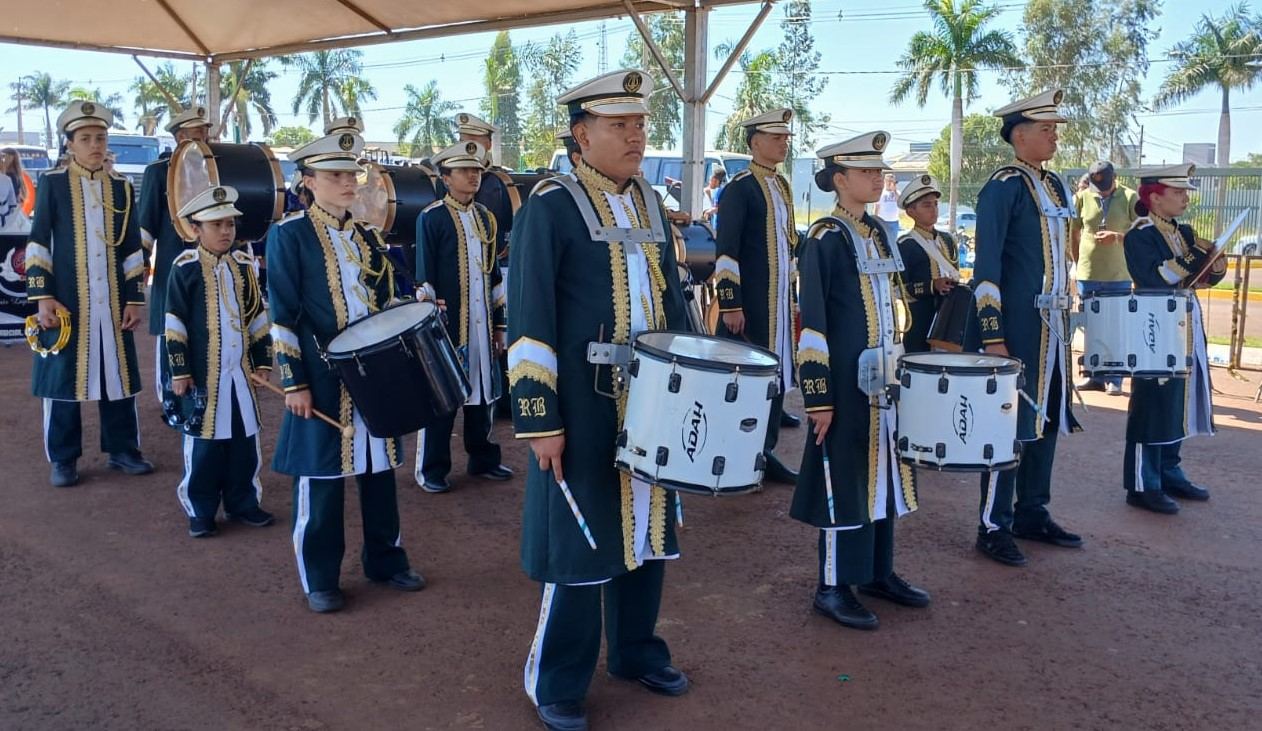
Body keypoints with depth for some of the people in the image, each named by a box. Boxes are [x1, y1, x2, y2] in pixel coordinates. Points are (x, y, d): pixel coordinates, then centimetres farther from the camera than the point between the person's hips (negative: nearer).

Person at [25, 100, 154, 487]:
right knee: (64, 375, 3)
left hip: (112, 302, 3)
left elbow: (132, 248, 9)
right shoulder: (53, 183, 0)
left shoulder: (120, 187, 8)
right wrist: (43, 296, -9)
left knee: (118, 373, 8)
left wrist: (134, 299, 4)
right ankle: (63, 459, 14)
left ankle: (122, 449, 20)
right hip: (67, 300, -2)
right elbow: (38, 243, -2)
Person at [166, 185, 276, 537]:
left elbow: (258, 317, 12)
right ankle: (200, 511, 15)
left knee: (244, 440, 10)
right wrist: (179, 370, -8)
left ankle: (242, 503, 23)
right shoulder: (185, 268, -6)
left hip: (241, 371, 4)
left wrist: (263, 361, 10)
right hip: (203, 373, -4)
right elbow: (175, 325, -6)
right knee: (203, 442, 3)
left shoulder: (243, 265, 7)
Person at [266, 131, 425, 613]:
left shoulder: (369, 237, 12)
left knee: (379, 469, 13)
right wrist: (294, 383, -12)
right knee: (322, 476, 4)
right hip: (323, 379, -5)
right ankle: (319, 579, 17)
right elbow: (283, 316, -8)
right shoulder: (289, 234, -5)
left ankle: (385, 560, 28)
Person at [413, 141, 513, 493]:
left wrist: (498, 324, 12)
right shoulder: (431, 217, -5)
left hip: (482, 324, 6)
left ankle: (483, 459, 26)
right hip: (447, 323, -5)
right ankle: (431, 469, 13)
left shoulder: (485, 217, 12)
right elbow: (425, 278, -7)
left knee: (482, 391, 12)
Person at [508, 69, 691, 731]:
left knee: (644, 527, 16)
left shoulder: (649, 204, 11)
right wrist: (540, 420, -16)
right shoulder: (550, 206, -10)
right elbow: (528, 321, -13)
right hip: (584, 410, -6)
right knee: (579, 542, 3)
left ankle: (637, 652, 35)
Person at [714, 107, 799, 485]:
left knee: (776, 375, 10)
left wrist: (795, 295, 18)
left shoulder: (782, 187, 15)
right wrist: (730, 304, -18)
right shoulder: (739, 187, -9)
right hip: (748, 304, -8)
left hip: (779, 302, 8)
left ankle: (765, 452, 20)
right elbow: (725, 250, -14)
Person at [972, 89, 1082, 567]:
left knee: (1047, 419, 14)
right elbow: (986, 266, -15)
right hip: (1018, 327, -8)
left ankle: (1033, 514, 27)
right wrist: (992, 335, -19)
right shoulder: (1003, 187, -11)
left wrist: (1064, 319, 19)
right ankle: (993, 528, 9)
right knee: (1010, 422, -2)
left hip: (1052, 326, 8)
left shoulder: (1055, 186, 14)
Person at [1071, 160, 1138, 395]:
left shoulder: (1130, 198, -2)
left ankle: (1114, 379, 10)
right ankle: (1094, 376, 18)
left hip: (1119, 276, -2)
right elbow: (1073, 232, 10)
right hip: (1087, 273, 2)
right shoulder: (1082, 197, 1)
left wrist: (1118, 237, -18)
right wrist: (1079, 262, 7)